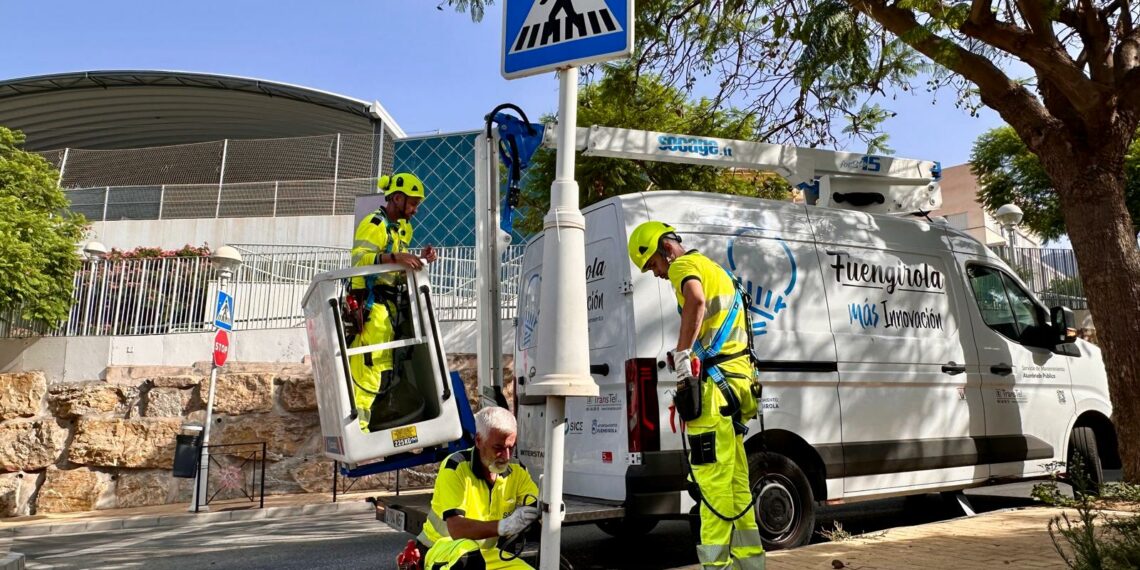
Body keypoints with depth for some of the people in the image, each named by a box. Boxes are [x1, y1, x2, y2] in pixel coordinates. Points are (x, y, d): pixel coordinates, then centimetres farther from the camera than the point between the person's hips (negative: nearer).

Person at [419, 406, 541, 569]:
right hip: (440, 550, -5)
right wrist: (503, 526, -47)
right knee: (467, 554, -38)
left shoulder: (516, 470, -6)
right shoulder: (456, 467, -22)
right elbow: (455, 528, -32)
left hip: (485, 554, 6)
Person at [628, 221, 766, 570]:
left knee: (713, 481, -10)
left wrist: (682, 352, -23)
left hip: (714, 384, -10)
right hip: (737, 380, 10)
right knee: (735, 483, 14)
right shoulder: (713, 270, 27)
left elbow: (696, 300, -27)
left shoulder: (685, 265, -4)